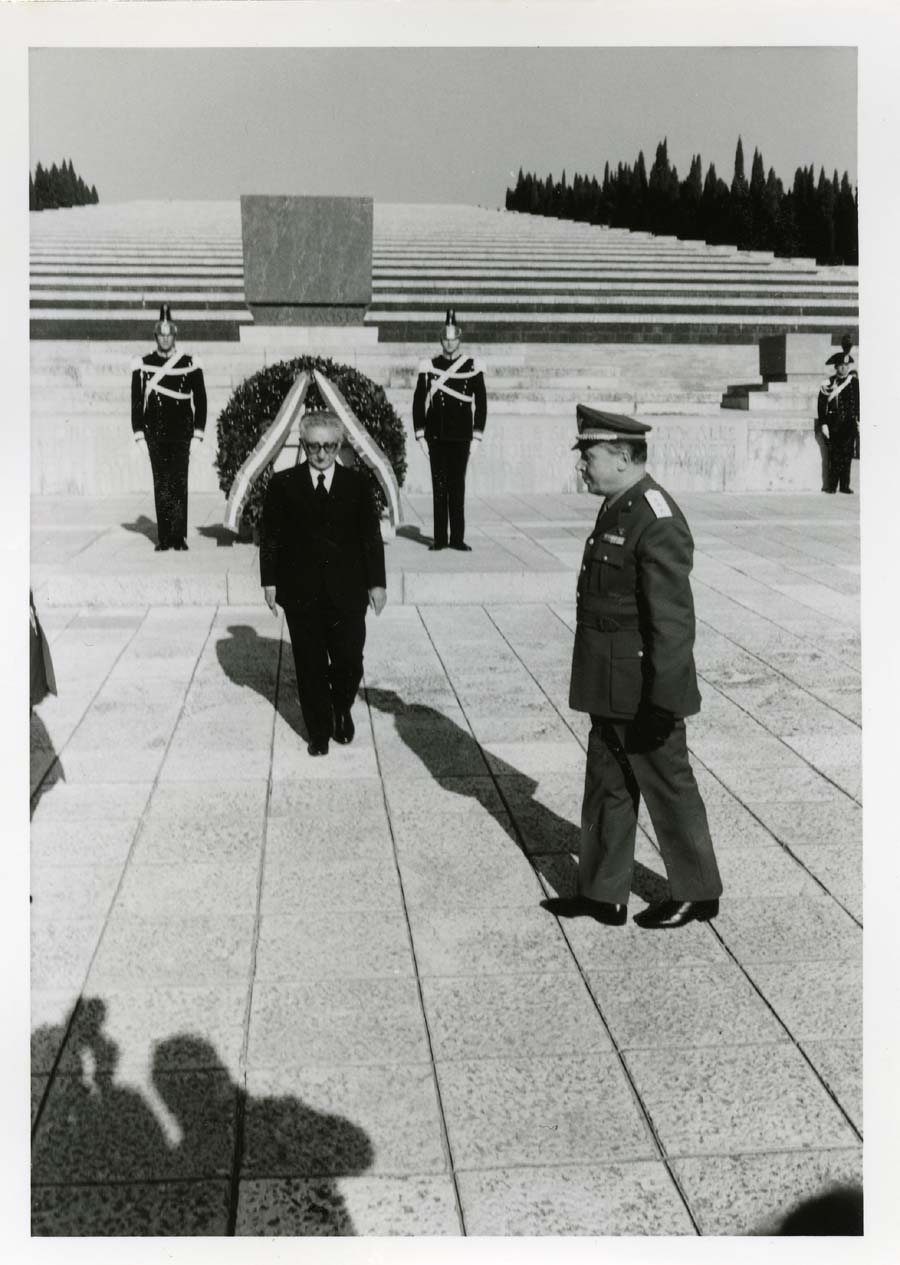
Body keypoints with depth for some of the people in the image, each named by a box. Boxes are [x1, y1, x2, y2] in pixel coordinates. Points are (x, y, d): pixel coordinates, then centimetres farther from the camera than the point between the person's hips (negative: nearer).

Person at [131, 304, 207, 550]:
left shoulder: (191, 364, 5)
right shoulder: (142, 365, 7)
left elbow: (200, 400, 6)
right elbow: (136, 402, 8)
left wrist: (197, 433, -1)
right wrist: (139, 434, 1)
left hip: (181, 433, -1)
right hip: (155, 434, 1)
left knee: (179, 482, -5)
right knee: (161, 484, 1)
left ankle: (179, 536, -2)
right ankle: (164, 538, 4)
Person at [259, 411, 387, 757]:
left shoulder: (357, 484, 4)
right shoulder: (283, 484, 3)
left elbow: (371, 537, 5)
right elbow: (270, 537, 4)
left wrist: (376, 583, 2)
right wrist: (270, 581, 0)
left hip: (347, 592, 0)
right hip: (301, 593, 0)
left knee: (349, 662, 0)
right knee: (310, 666, 6)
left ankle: (342, 711, 30)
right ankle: (319, 732, 20)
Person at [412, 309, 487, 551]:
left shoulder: (473, 366, 3)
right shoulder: (429, 367, 4)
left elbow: (481, 403, 3)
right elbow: (418, 403, 5)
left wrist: (477, 436, -2)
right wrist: (420, 436, -1)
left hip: (461, 437, 0)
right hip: (436, 437, 0)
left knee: (458, 486, 2)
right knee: (439, 486, 2)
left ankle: (457, 538, 7)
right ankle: (440, 538, 7)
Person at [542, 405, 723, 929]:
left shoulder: (658, 521, -21)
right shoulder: (617, 510, 9)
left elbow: (674, 620, -23)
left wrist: (663, 702, -23)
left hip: (644, 690, -9)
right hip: (611, 688, 9)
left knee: (669, 787, 7)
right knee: (608, 786, 15)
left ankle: (697, 893, 25)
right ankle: (603, 893, 27)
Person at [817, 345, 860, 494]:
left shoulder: (854, 382, 9)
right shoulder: (828, 384, 1)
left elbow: (859, 403, 12)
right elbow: (821, 405, -1)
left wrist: (859, 422, 6)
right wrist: (823, 424, -8)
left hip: (850, 424, 2)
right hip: (834, 424, -2)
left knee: (847, 454, 0)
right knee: (834, 455, -4)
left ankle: (844, 486, 7)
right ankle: (832, 485, 3)